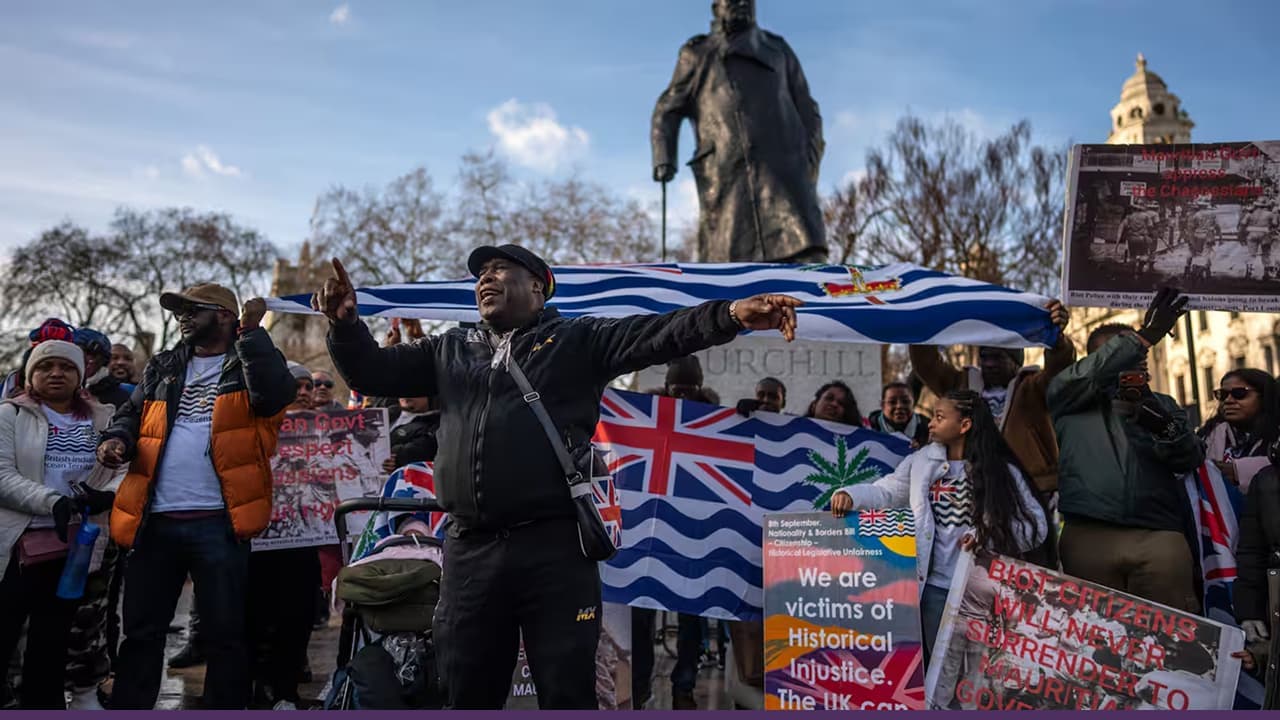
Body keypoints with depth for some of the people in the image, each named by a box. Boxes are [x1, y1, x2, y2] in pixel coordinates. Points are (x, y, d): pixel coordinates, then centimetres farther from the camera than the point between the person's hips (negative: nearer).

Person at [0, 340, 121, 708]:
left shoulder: (104, 418, 10)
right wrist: (53, 501, -23)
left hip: (76, 544, 3)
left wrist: (106, 494, -19)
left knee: (53, 642, 13)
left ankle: (44, 706, 25)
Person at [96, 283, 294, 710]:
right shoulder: (162, 368, 18)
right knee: (142, 631, 14)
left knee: (224, 634, 4)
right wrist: (116, 438, -4)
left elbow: (277, 395, -17)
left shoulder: (250, 363, 3)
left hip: (217, 522, -4)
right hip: (154, 521, 5)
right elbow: (132, 414, 18)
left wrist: (252, 332, -17)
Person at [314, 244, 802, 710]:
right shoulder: (449, 351, 19)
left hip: (555, 548, -4)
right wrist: (345, 323, 1)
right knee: (466, 695, 16)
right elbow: (372, 372, 20)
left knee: (568, 693, 5)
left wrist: (731, 315, -21)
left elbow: (656, 335, -6)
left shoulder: (578, 341, 6)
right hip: (469, 551, 4)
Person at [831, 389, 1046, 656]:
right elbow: (885, 491, 6)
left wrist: (988, 535, -17)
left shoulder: (1002, 471, -4)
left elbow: (1036, 525, -4)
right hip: (936, 586, 2)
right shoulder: (921, 461, 4)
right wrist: (850, 495, -13)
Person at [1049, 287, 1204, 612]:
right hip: (1090, 536, -2)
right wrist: (1143, 337, -13)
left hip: (1160, 537, 2)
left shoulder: (1161, 404, 24)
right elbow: (1087, 375, -6)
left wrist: (1166, 429, -10)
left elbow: (1191, 459, 11)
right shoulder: (1069, 398, 16)